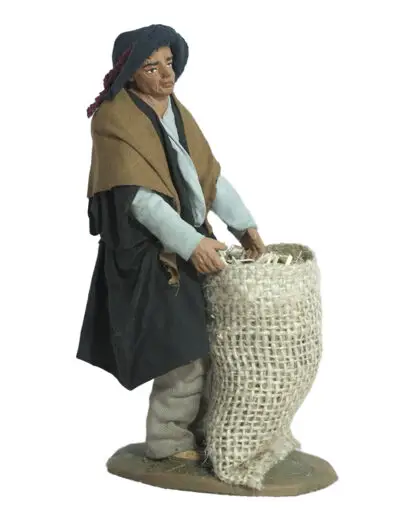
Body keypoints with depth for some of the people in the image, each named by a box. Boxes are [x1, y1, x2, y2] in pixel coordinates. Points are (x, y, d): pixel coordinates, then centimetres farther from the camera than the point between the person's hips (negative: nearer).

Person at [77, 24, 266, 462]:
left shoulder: (173, 108, 10)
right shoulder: (115, 119, -14)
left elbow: (208, 172, 14)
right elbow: (140, 196, -21)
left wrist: (243, 222, 8)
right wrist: (191, 243, -25)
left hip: (191, 238, 8)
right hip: (151, 251, -8)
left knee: (210, 340, 10)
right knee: (182, 352, -5)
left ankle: (199, 430, 26)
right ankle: (167, 443, 14)